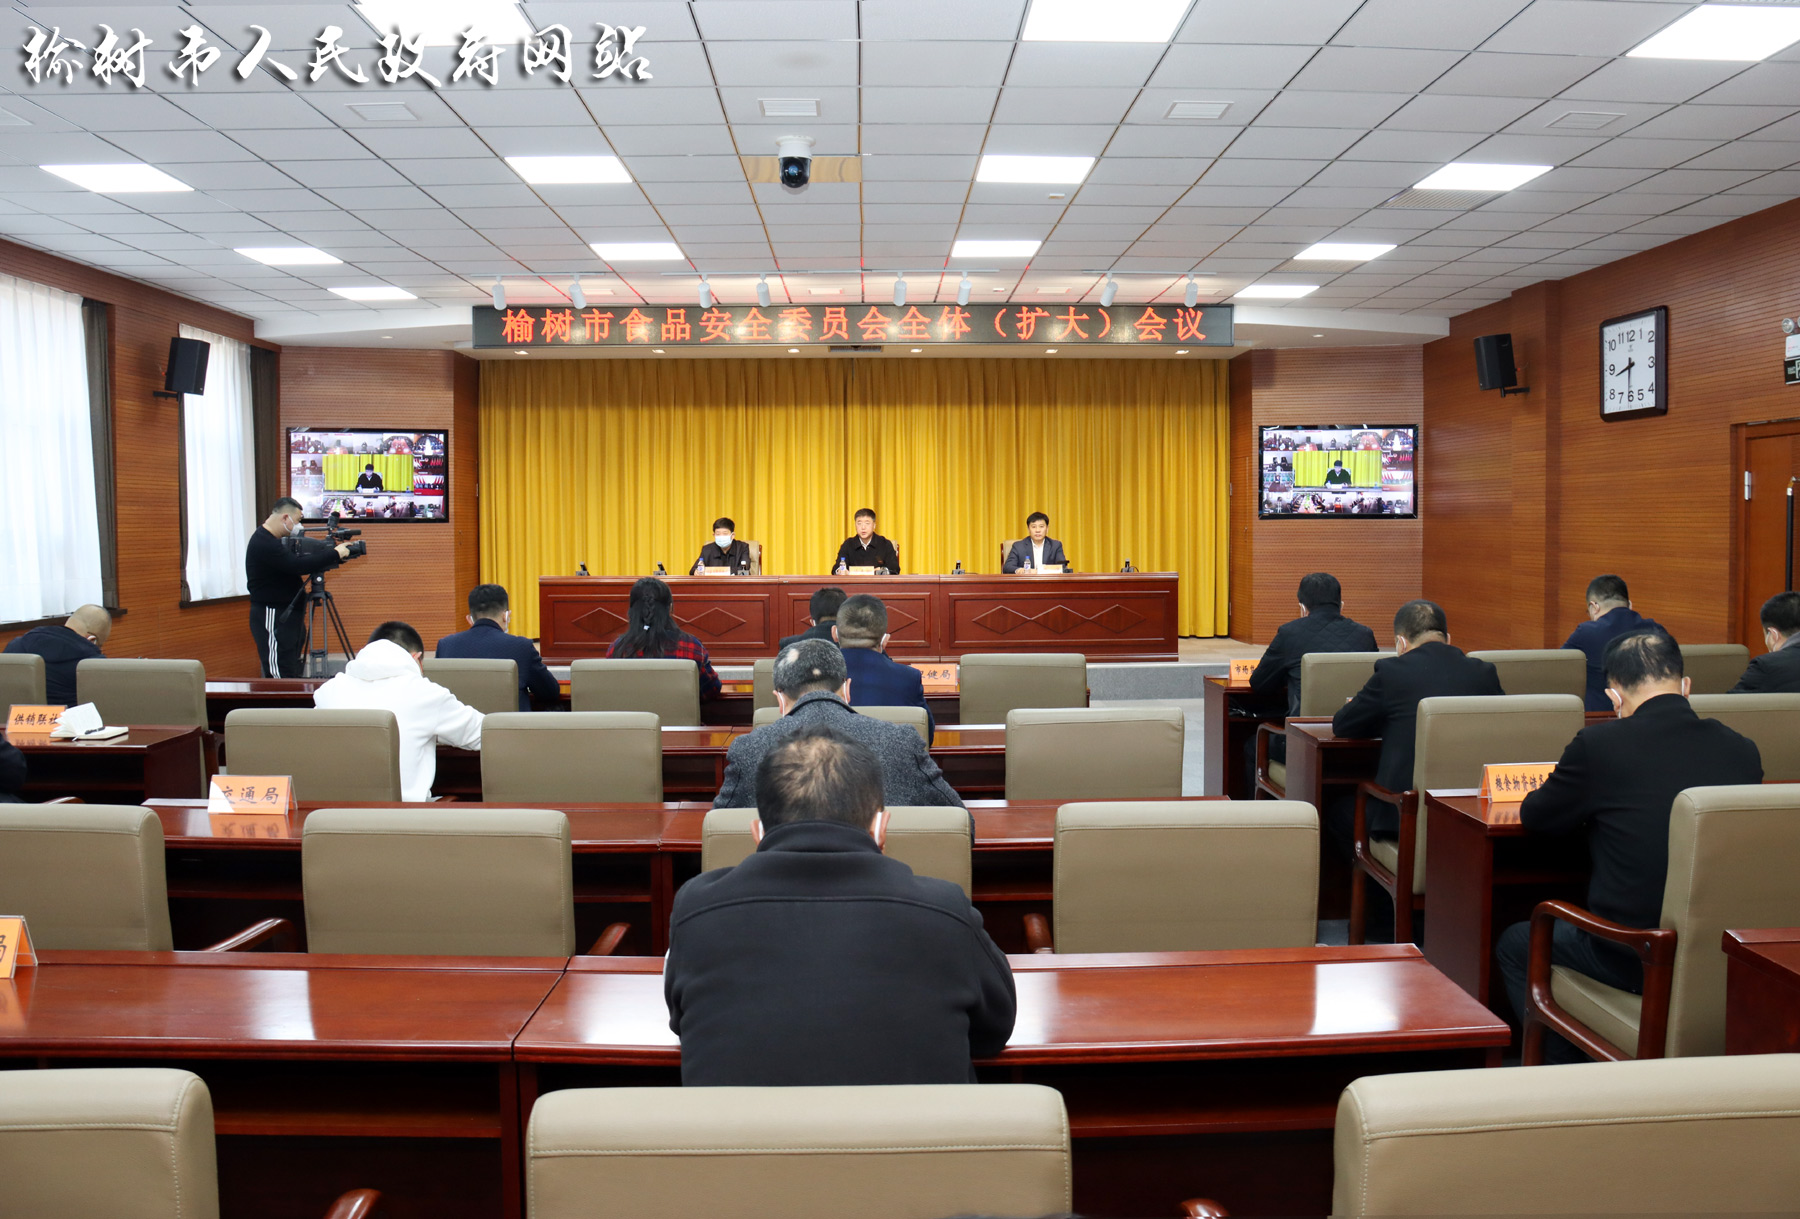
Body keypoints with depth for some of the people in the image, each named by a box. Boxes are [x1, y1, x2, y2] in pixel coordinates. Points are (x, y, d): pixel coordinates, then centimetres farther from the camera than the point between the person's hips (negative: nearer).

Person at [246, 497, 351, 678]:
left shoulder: (271, 541, 14)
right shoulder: (263, 544, -19)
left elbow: (294, 565, 16)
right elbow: (298, 566, -28)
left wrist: (331, 559, 1)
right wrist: (335, 554, -21)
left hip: (287, 615, 11)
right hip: (273, 619, -11)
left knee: (293, 675, 11)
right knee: (281, 677, -12)